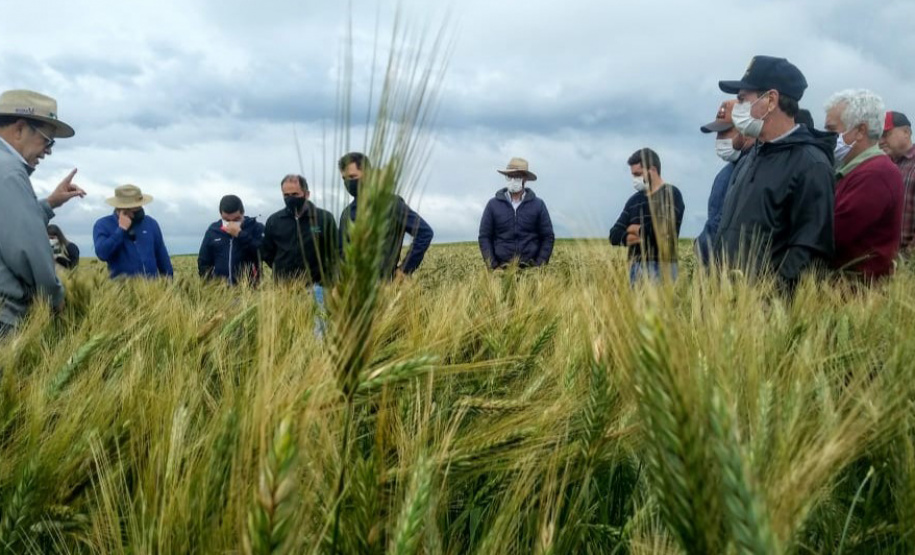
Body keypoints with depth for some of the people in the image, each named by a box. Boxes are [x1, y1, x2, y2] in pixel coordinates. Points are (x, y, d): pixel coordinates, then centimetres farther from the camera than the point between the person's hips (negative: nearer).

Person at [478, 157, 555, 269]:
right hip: (502, 270, 0)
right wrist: (492, 265, -4)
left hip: (531, 269, 0)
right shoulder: (493, 205, 7)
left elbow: (547, 237, 8)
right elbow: (484, 237, 6)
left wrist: (539, 264, -3)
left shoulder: (538, 205, 8)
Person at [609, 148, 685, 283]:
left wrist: (639, 230, 1)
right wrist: (629, 238, -10)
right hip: (636, 266, 5)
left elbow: (666, 230, -15)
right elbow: (615, 235, 12)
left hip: (661, 266, -5)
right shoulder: (634, 200, 16)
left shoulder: (671, 194, -1)